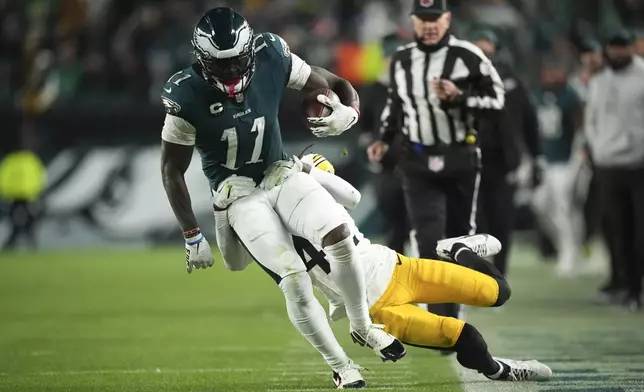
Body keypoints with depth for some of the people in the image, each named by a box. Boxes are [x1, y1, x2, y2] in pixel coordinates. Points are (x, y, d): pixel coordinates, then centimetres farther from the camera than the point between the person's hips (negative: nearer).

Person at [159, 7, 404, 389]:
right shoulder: (187, 96, -21)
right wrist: (193, 236, -8)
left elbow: (338, 86, -3)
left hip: (280, 173, 3)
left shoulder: (271, 59, -14)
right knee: (294, 280, -18)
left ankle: (363, 327, 0)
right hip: (240, 195, -3)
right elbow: (172, 171, -9)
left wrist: (348, 113, -27)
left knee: (339, 233, -24)